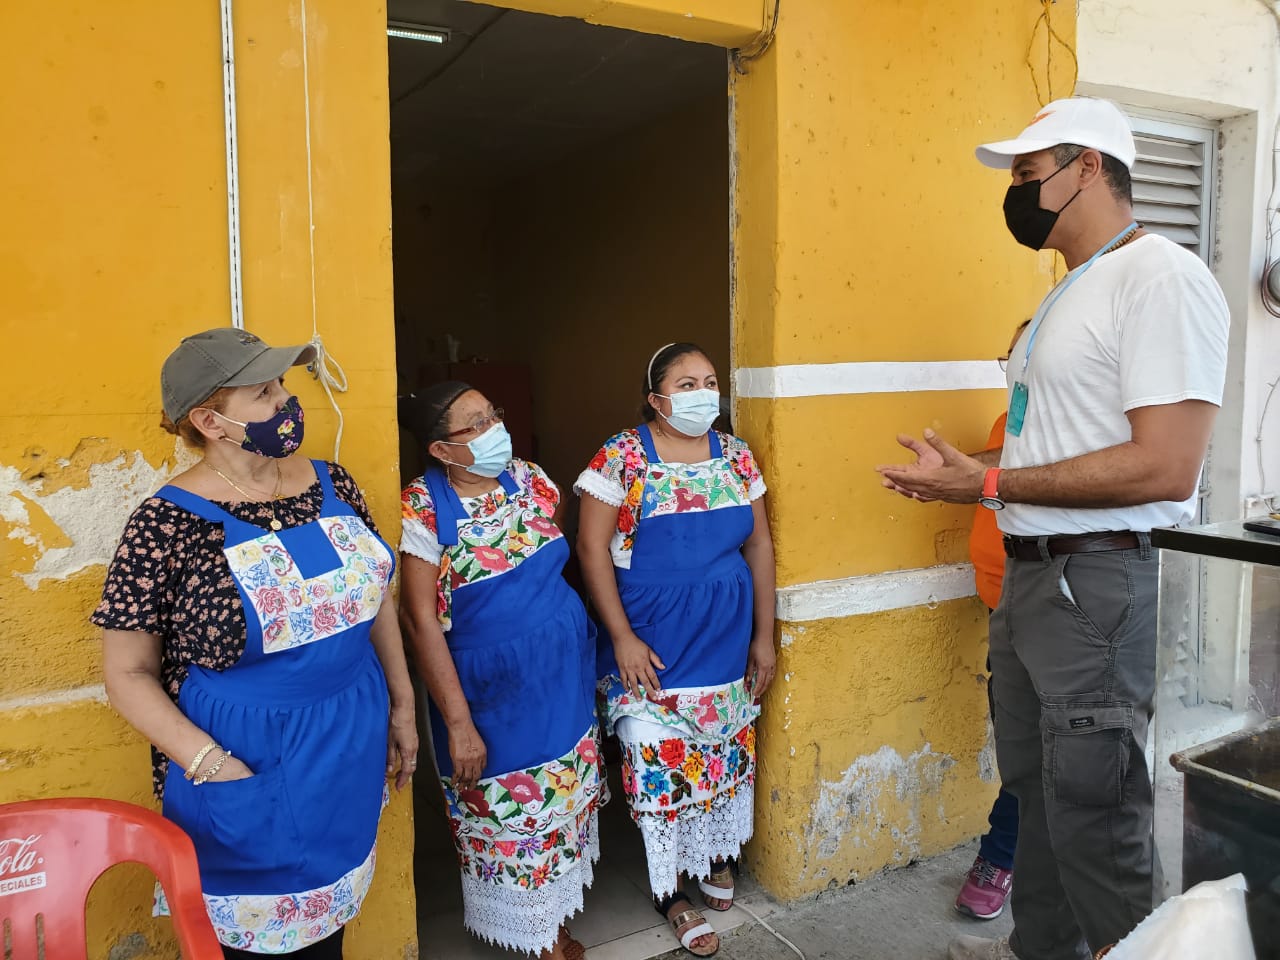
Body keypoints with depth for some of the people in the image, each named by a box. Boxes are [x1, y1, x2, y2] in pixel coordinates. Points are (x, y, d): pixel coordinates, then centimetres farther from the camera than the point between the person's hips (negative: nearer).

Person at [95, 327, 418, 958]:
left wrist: (402, 706, 11)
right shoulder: (165, 526, -16)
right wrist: (212, 765, -19)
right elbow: (128, 673, -10)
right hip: (247, 774, -4)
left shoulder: (330, 484, -2)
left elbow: (374, 597, 9)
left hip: (352, 752, 5)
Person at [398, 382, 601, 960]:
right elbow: (421, 620, -17)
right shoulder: (424, 509, -18)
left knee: (563, 804, 16)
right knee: (507, 820, 10)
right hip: (491, 697, -5)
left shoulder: (532, 481, -2)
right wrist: (458, 722, -17)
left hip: (565, 682, 5)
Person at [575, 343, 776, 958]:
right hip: (654, 647, -4)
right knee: (659, 762, 2)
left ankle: (717, 853, 42)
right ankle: (670, 890, 24)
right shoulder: (622, 458, -11)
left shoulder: (736, 456, 3)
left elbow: (759, 545, 7)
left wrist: (764, 636, 5)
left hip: (729, 643, 5)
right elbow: (591, 548, -11)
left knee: (726, 753, 15)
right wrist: (622, 639, -14)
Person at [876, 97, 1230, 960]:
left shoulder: (1163, 279, -14)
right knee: (1034, 787, 21)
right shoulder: (1068, 294, 16)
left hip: (1102, 585, -10)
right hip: (1031, 572, 10)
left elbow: (1164, 468, -24)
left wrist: (992, 483, -20)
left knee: (1095, 812, 1)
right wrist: (965, 471, 3)